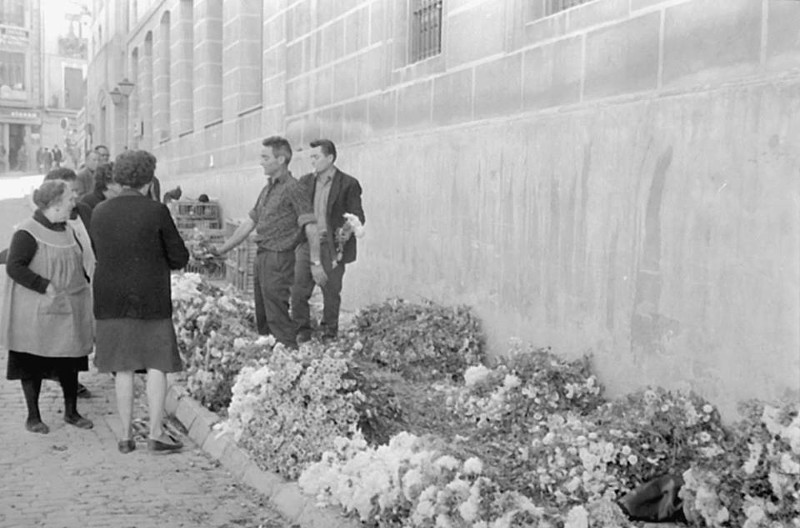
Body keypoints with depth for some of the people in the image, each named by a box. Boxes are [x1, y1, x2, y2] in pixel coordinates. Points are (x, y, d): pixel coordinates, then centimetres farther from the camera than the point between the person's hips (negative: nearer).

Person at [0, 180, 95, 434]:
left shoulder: (67, 230, 10)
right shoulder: (27, 233, -14)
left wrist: (83, 286, 10)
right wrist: (46, 286, -25)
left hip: (68, 312, 7)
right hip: (35, 314, -7)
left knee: (70, 362, 11)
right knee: (32, 364, 4)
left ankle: (71, 411, 23)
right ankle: (33, 417, 16)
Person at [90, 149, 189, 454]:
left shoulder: (99, 212, 2)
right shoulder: (156, 211, -11)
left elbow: (101, 254, 12)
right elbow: (180, 258, -6)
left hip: (112, 300, 4)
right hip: (150, 300, -4)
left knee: (123, 369, 9)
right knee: (157, 365, 6)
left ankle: (126, 436, 14)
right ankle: (156, 433, 5)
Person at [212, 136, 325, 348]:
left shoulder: (292, 189, -11)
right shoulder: (267, 189, 15)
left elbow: (310, 227, -16)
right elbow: (249, 222, 20)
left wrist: (316, 262, -22)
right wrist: (223, 248, 20)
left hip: (278, 259, -9)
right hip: (262, 258, 9)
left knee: (277, 318, -7)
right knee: (262, 317, 14)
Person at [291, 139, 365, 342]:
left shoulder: (348, 184, -3)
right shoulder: (305, 182, 12)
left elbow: (357, 216, -2)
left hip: (332, 246, -4)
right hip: (307, 243, 4)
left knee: (331, 293, 5)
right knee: (298, 290, -1)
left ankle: (329, 333, 21)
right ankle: (302, 332, 13)